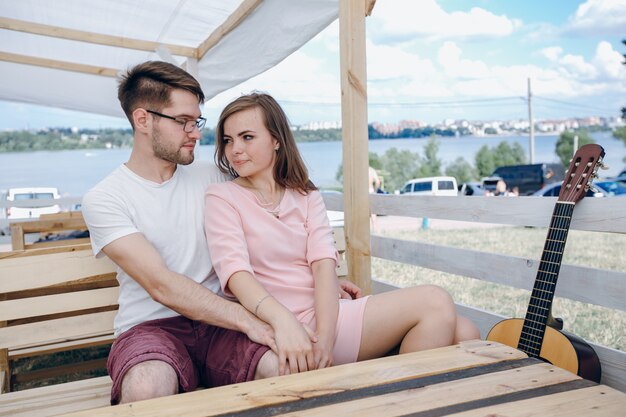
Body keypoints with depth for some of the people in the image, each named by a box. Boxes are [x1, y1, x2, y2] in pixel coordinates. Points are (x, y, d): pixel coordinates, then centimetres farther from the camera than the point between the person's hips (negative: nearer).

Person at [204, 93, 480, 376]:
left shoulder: (306, 196, 16)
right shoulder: (222, 198, 3)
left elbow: (323, 263, -1)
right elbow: (235, 271, -14)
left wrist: (324, 335, -19)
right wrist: (284, 321, -34)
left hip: (325, 313, 5)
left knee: (463, 333, -10)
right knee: (434, 302, -17)